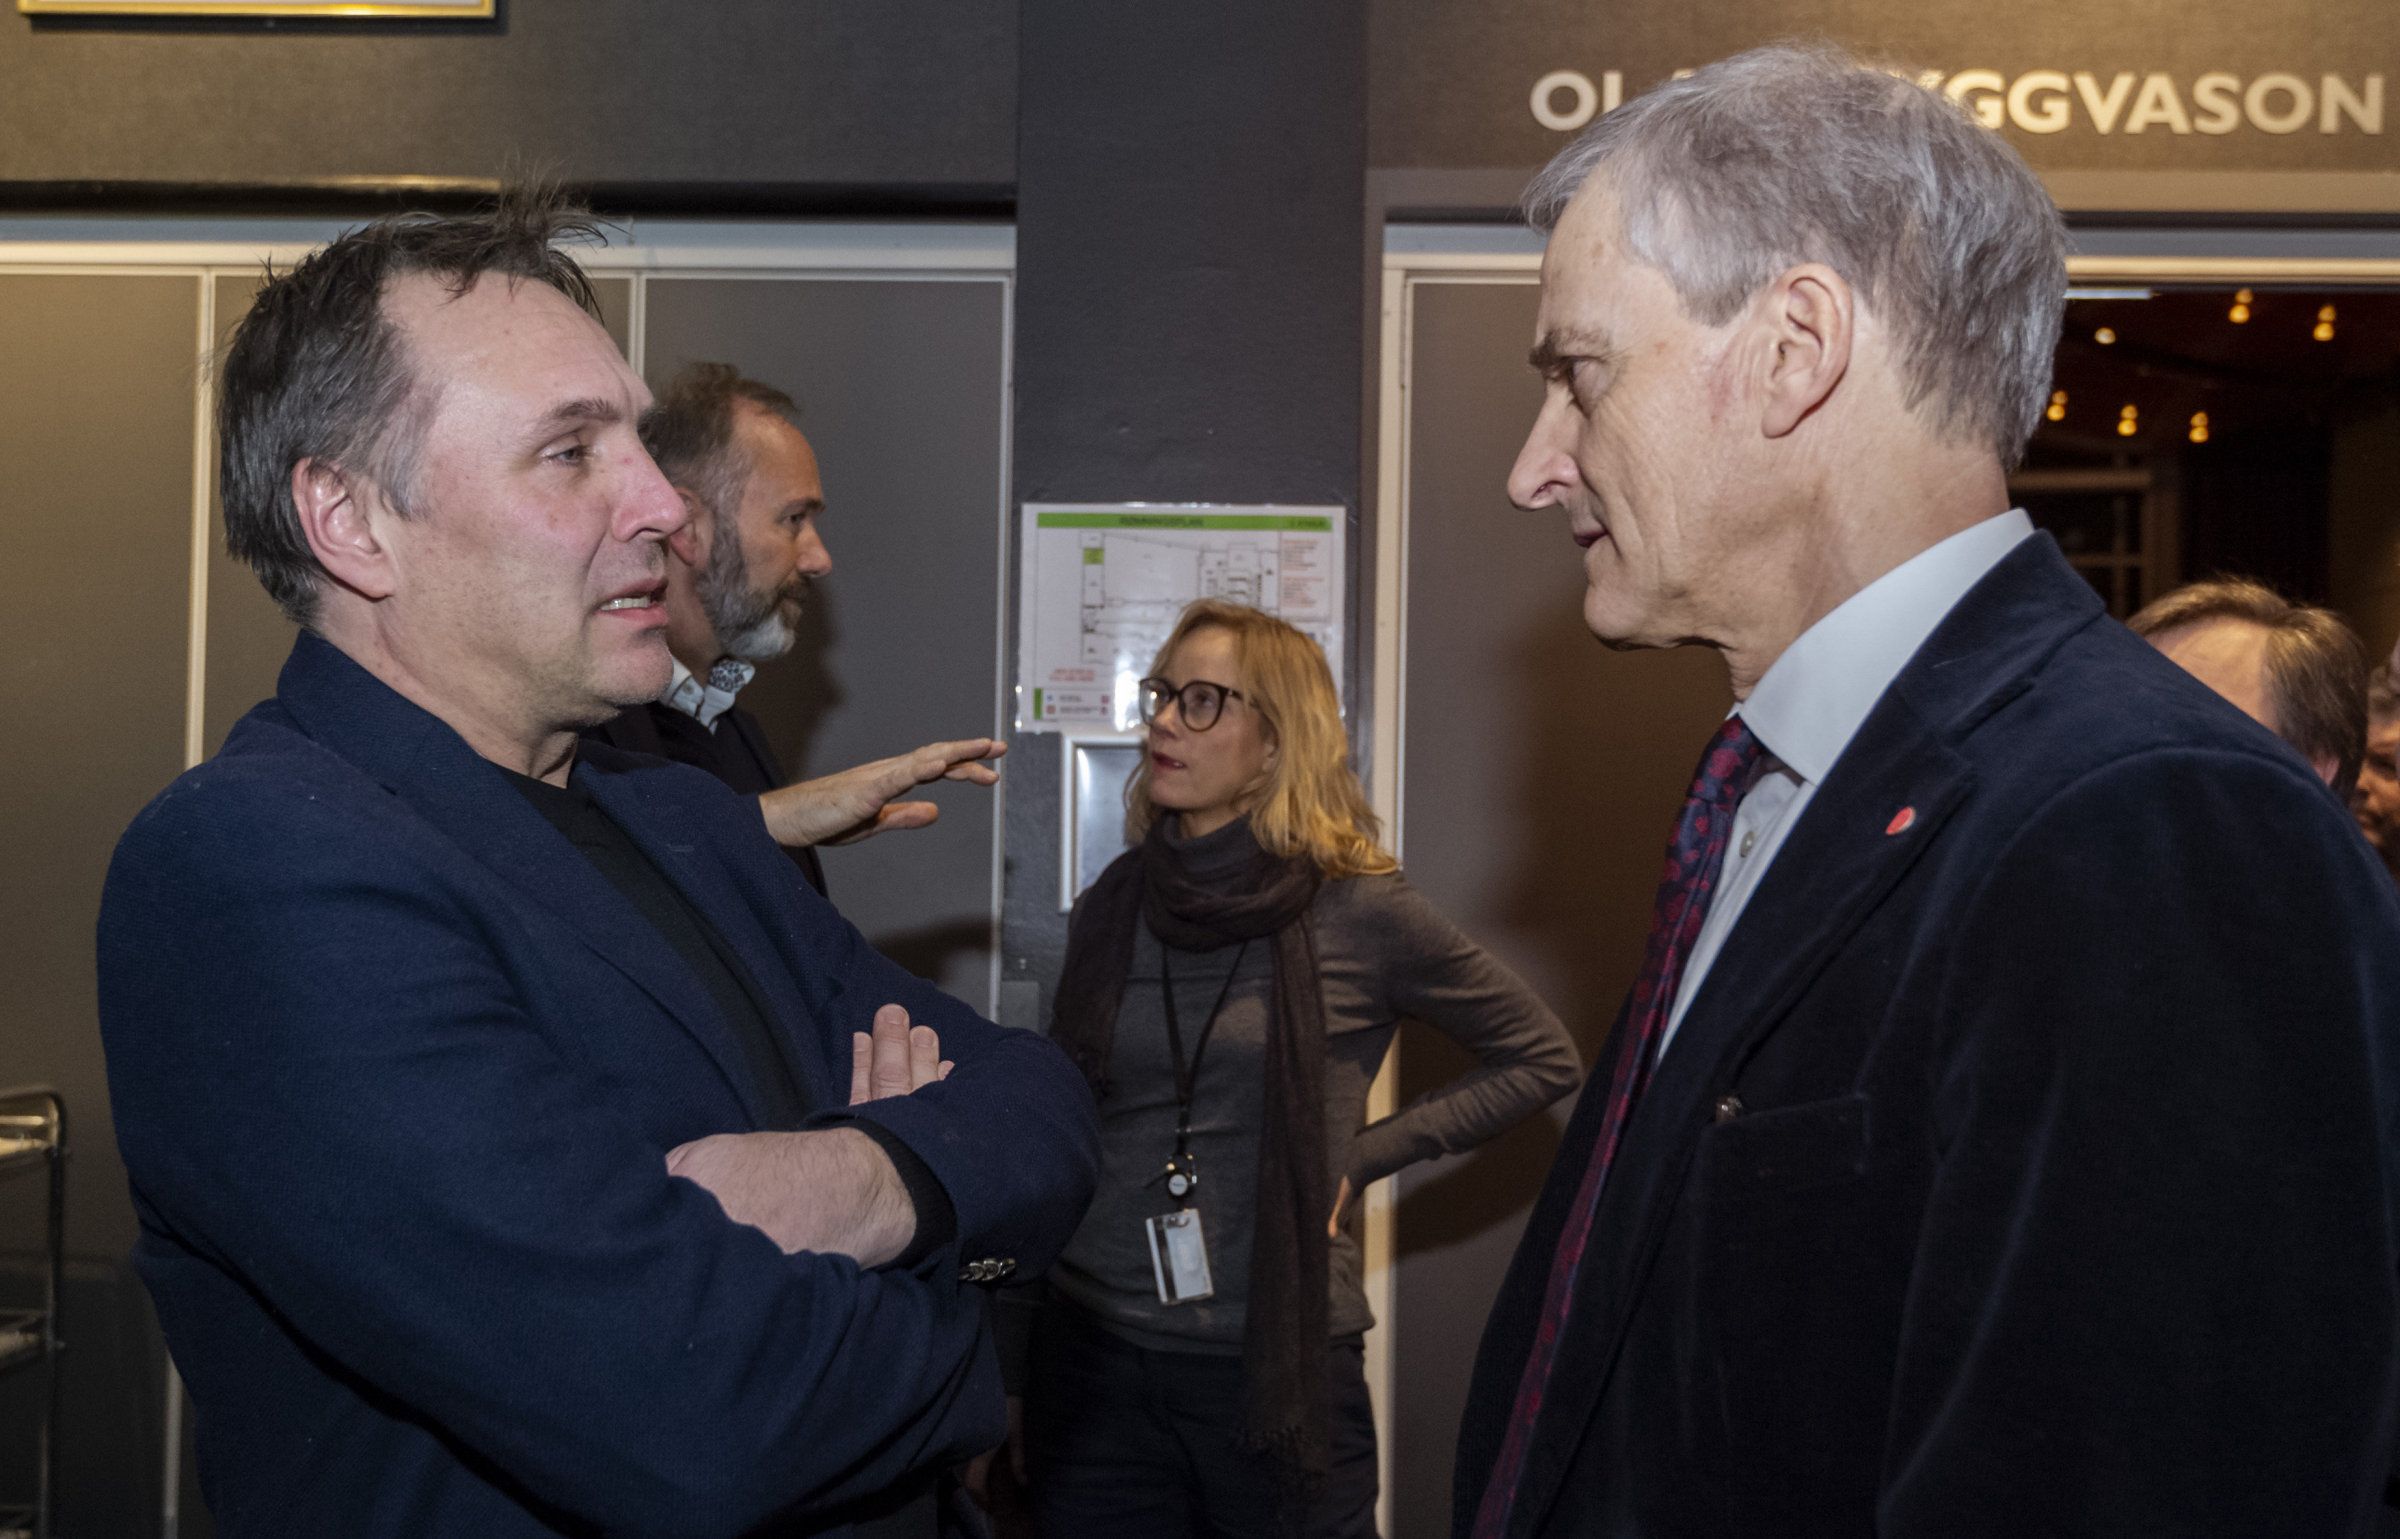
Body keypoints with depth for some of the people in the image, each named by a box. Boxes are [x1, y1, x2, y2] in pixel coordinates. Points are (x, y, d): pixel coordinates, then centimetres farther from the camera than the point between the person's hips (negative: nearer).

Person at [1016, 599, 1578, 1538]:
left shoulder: (1356, 909, -7)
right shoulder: (1111, 909, 5)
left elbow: (1543, 1060, 3)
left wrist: (1368, 1154, -5)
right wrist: (1008, 1349, 6)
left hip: (1279, 1367, -3)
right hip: (1092, 1356, 3)